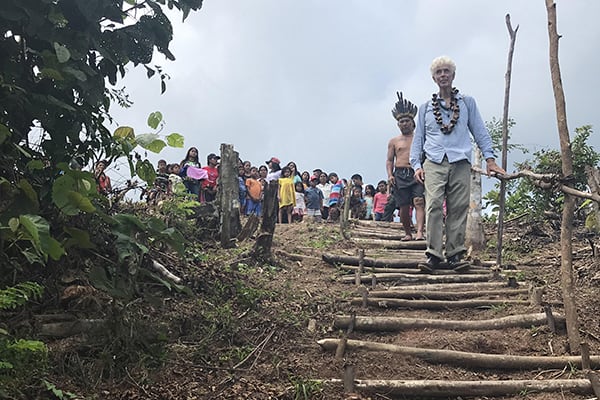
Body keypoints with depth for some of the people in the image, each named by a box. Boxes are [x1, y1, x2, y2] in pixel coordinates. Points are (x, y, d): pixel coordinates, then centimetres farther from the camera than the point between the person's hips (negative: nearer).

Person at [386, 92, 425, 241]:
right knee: (403, 207, 1)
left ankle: (419, 232, -26)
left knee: (419, 202, -18)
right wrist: (390, 175, -1)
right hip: (400, 175, 2)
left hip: (417, 174, -2)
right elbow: (389, 160, 15)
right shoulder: (394, 141, 16)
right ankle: (408, 233, 16)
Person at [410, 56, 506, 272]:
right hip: (434, 163, 0)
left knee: (458, 208, -5)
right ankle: (433, 254, -14)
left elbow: (480, 132, 15)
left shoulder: (467, 102, 18)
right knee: (434, 206, -14)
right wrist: (416, 164, 4)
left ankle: (454, 254, 0)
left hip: (460, 162, 0)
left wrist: (489, 158, 5)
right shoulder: (426, 107, 19)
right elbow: (418, 138, 18)